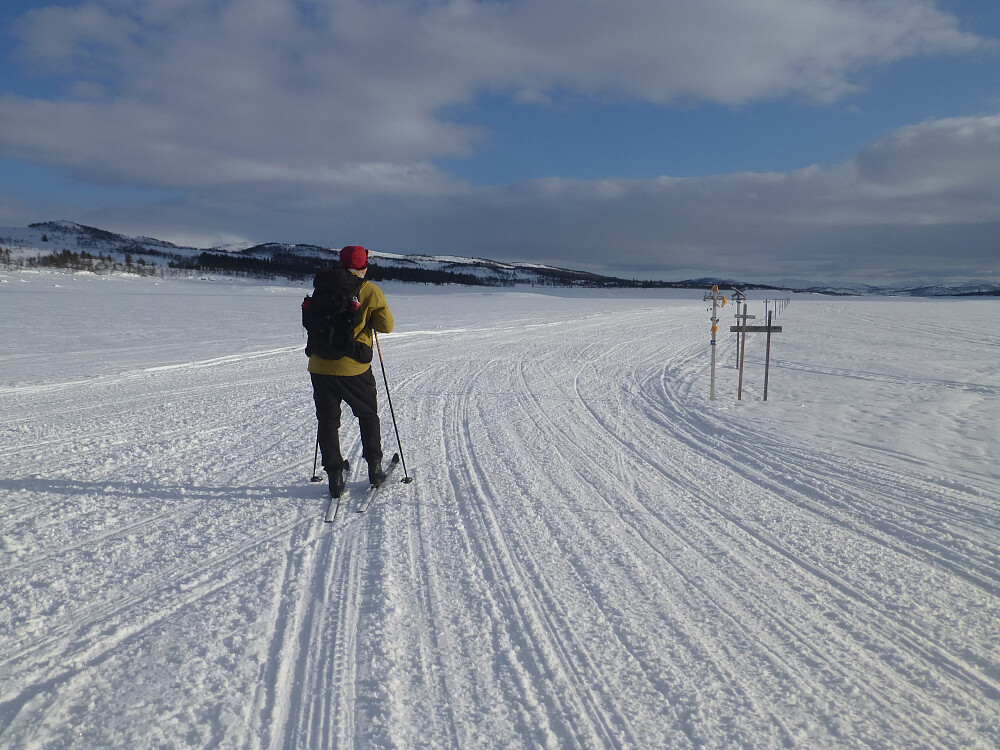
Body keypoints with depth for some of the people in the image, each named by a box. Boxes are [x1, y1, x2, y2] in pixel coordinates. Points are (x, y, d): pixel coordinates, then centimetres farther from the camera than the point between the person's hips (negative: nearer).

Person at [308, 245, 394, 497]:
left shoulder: (322, 288, 5)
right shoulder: (371, 291, -6)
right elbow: (386, 326, -3)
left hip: (320, 365, 2)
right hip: (354, 367, -2)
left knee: (327, 420, 10)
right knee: (368, 415, 18)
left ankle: (334, 475, 7)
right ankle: (374, 468, 20)